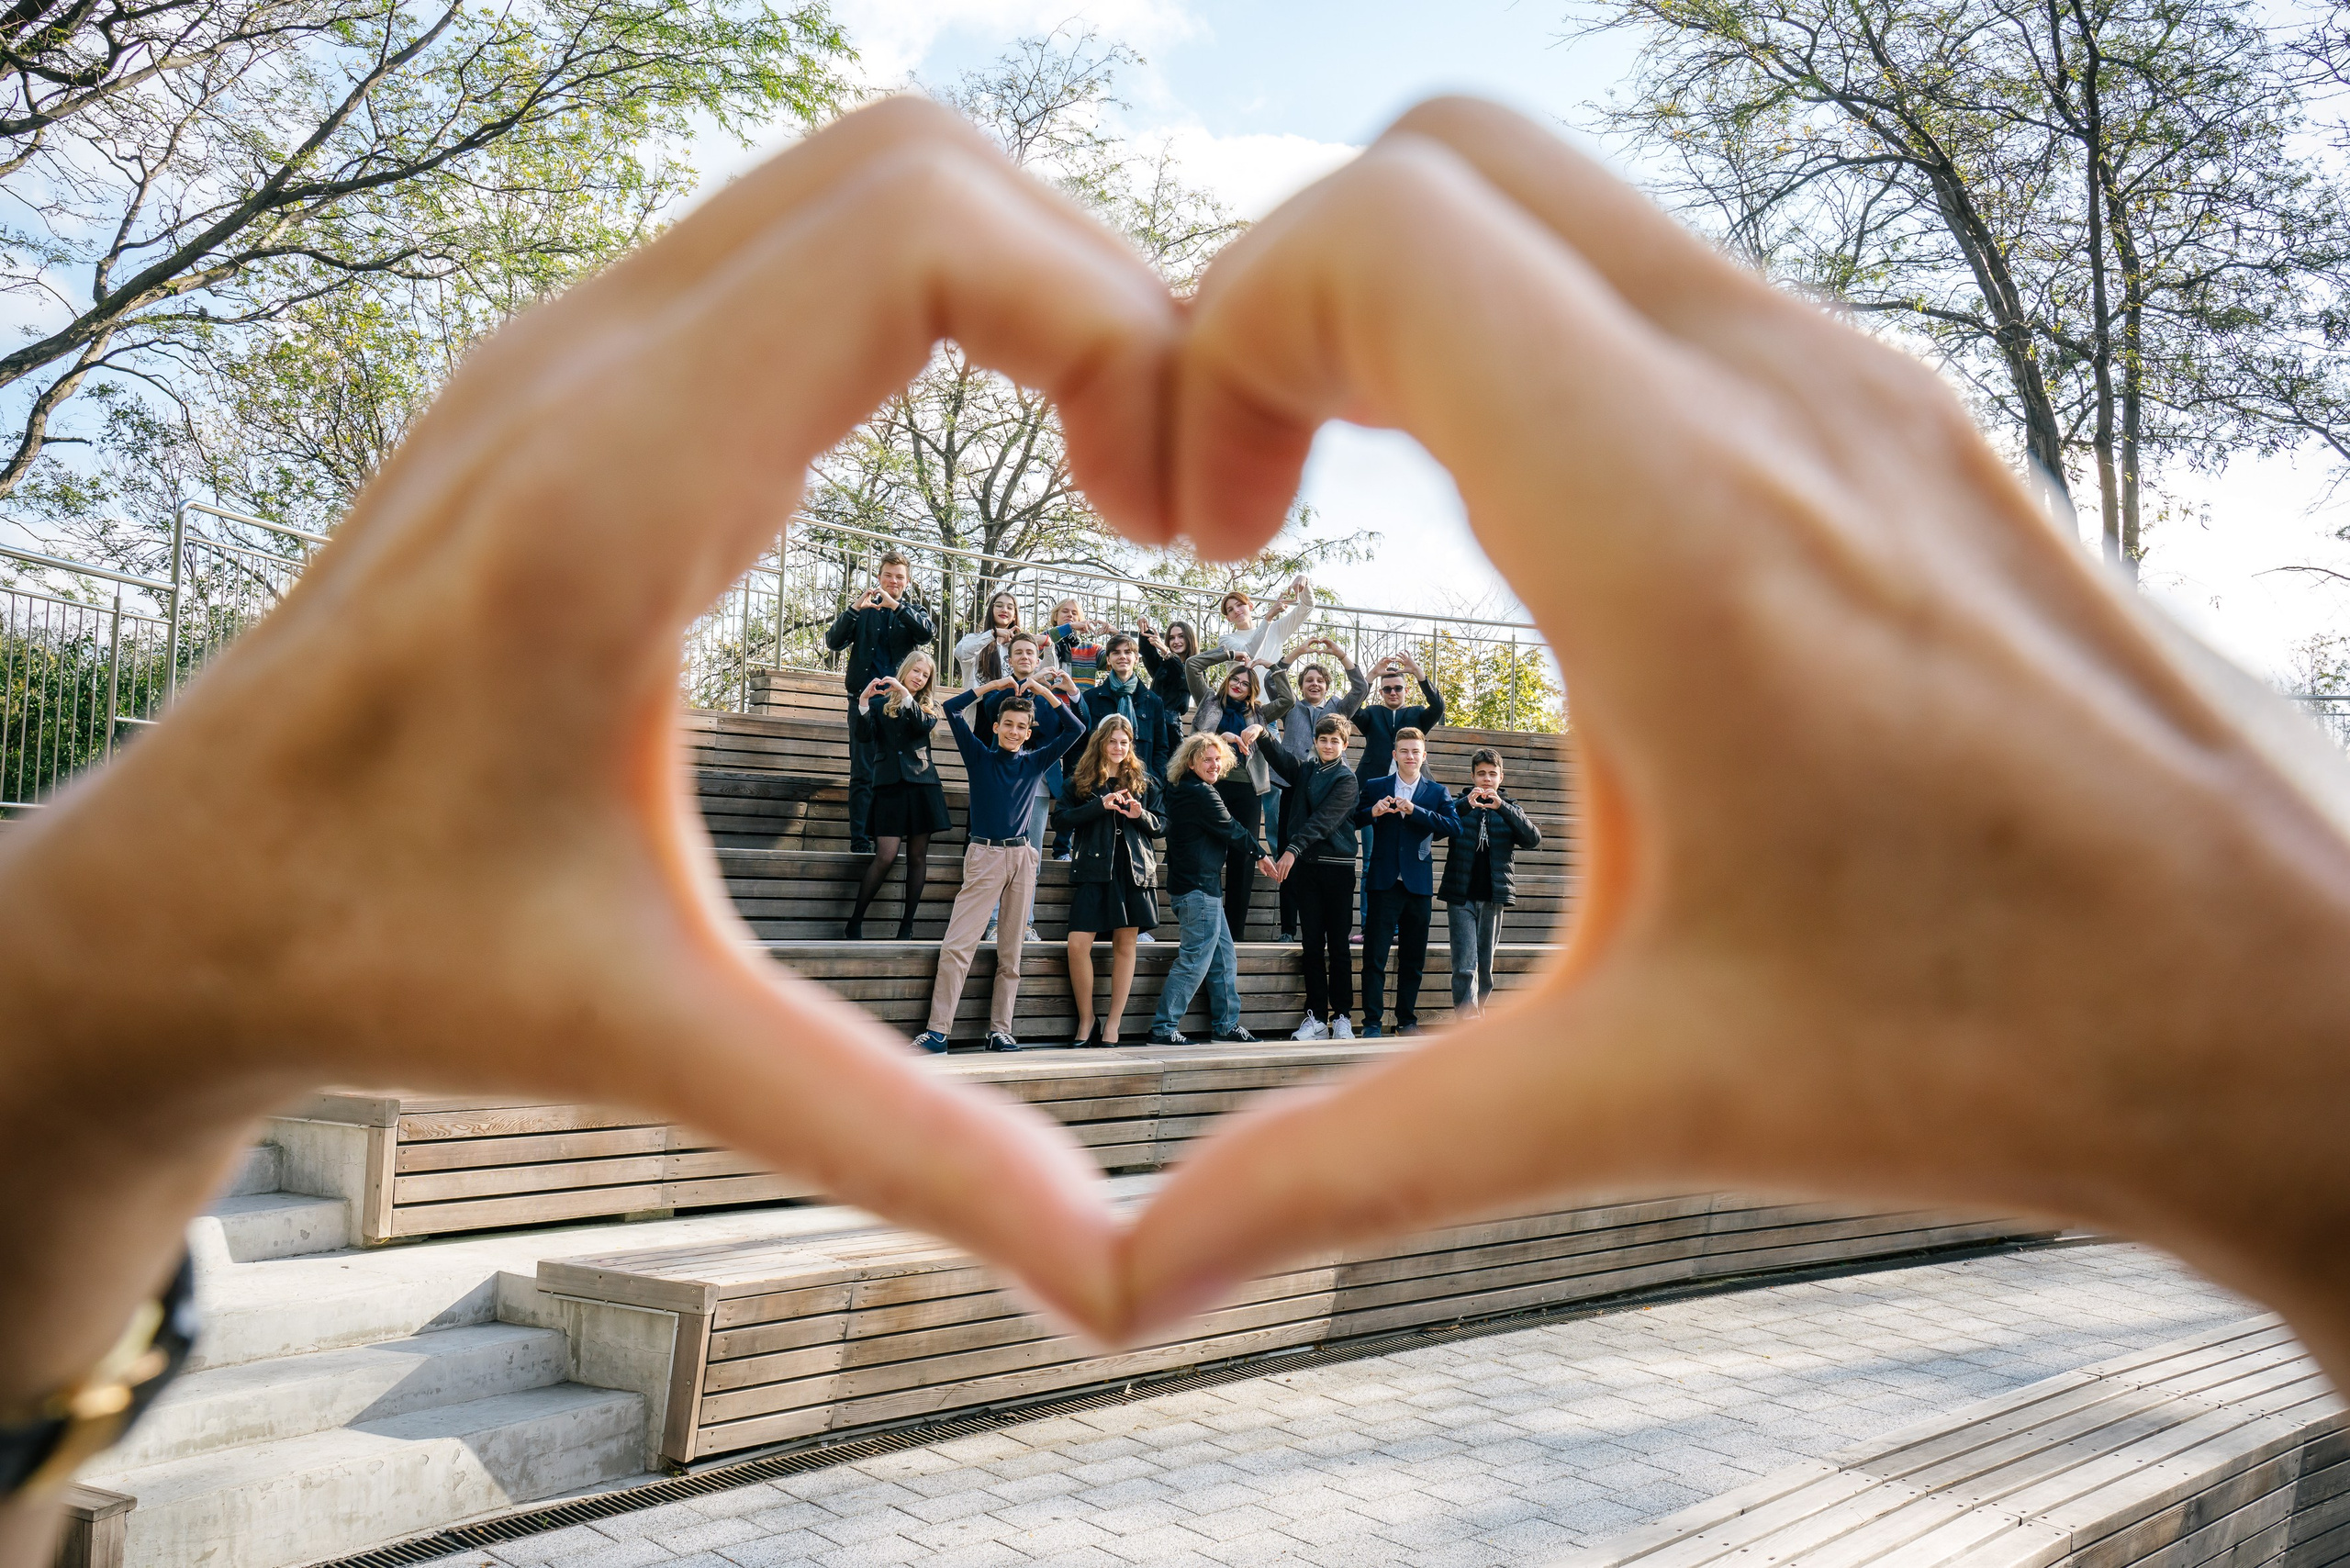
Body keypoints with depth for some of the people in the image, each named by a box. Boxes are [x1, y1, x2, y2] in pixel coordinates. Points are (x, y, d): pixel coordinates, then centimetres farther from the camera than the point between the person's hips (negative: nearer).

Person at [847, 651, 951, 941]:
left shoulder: (927, 705, 14)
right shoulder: (881, 701, 10)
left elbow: (923, 725, -8)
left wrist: (905, 694, -16)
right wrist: (865, 701, -16)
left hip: (921, 783, 2)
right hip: (890, 783, -2)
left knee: (918, 856, 0)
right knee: (886, 855, -12)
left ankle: (907, 926, 6)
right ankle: (855, 922, -3)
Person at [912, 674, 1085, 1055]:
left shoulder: (1034, 762, 11)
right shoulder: (979, 756, 5)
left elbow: (1075, 730, 7)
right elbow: (952, 709, -2)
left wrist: (1044, 693, 2)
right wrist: (993, 686, -1)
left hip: (1021, 857, 3)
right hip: (984, 855, -3)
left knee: (1011, 950, 5)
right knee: (957, 944, -10)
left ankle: (1000, 1029, 11)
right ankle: (937, 1030, -10)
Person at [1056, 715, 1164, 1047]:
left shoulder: (1144, 783, 13)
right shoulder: (1080, 781, 8)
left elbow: (1161, 824, 13)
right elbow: (1063, 818, -4)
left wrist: (1141, 815, -7)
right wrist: (1099, 805, -14)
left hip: (1133, 869, 2)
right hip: (1093, 868, -2)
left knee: (1125, 944, 3)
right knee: (1078, 943, -12)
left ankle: (1112, 1022, 12)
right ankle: (1086, 1018, 5)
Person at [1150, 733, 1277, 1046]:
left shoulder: (1182, 792, 17)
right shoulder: (1201, 794, -15)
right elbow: (1231, 831, -9)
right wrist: (1260, 855, 7)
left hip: (1202, 888, 11)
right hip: (1199, 888, -11)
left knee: (1224, 957, 15)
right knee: (1195, 961, -8)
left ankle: (1225, 1024, 22)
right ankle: (1163, 1028, -7)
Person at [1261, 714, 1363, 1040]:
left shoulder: (1347, 780, -4)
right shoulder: (1305, 770, 13)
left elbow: (1323, 819, -14)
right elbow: (1280, 759, -4)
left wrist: (1293, 850, -24)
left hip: (1337, 867, -4)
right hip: (1306, 866, 4)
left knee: (1338, 945, 1)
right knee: (1312, 944, 5)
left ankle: (1342, 1017, 8)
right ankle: (1316, 1017, 8)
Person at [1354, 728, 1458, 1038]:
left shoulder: (1436, 792, 9)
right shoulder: (1375, 788, 8)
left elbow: (1454, 826, -7)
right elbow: (1351, 822, 3)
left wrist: (1415, 811, -16)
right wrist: (1372, 812, -17)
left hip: (1419, 883, 2)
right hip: (1384, 881, -1)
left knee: (1413, 959, 8)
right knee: (1375, 955, -4)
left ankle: (1407, 1019, 19)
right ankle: (1372, 1022, 1)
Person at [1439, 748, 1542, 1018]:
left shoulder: (1509, 808, 11)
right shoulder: (1459, 804, 6)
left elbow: (1533, 839, -7)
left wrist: (1502, 808, -17)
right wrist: (1466, 804, -25)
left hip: (1493, 897, 2)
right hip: (1461, 896, -2)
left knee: (1485, 966, 8)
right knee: (1464, 966, -11)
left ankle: (1474, 1014, 21)